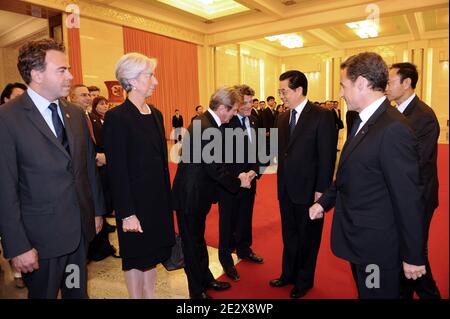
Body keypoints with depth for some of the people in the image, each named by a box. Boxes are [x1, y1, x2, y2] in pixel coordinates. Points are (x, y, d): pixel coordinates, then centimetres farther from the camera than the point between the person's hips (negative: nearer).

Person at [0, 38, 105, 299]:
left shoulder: (76, 113, 5)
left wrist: (97, 210, 11)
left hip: (82, 229, 5)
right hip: (41, 237, -5)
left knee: (78, 292, 21)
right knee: (44, 293, 16)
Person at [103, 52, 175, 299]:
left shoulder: (156, 114, 7)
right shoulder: (116, 117, -15)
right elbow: (117, 170, -16)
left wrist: (166, 197, 11)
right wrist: (126, 213, -16)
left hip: (158, 197, 7)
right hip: (135, 200, -7)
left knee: (151, 253, 19)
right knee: (135, 256, 12)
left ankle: (150, 295, 37)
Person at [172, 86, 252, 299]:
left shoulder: (208, 124, 4)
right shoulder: (204, 128, -26)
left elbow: (215, 163, 10)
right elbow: (215, 169, -25)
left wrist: (238, 176, 3)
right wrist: (239, 182, -11)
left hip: (197, 193, 10)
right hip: (190, 196, -10)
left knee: (198, 239, 23)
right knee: (193, 243, 9)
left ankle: (206, 279, 42)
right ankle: (197, 291, 29)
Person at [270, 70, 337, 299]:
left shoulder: (322, 116, -13)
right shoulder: (282, 118, 6)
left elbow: (327, 156, -15)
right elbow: (277, 150, 5)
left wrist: (321, 190, -15)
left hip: (309, 190, -5)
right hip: (286, 190, 6)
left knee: (308, 237, 14)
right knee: (289, 236, 20)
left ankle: (304, 280, 35)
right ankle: (288, 274, 41)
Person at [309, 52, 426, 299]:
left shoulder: (393, 129, -25)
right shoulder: (362, 121, 4)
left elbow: (409, 199, -22)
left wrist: (414, 256, -15)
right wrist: (324, 202, 13)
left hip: (377, 246, -8)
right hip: (359, 240, 8)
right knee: (364, 292, 26)